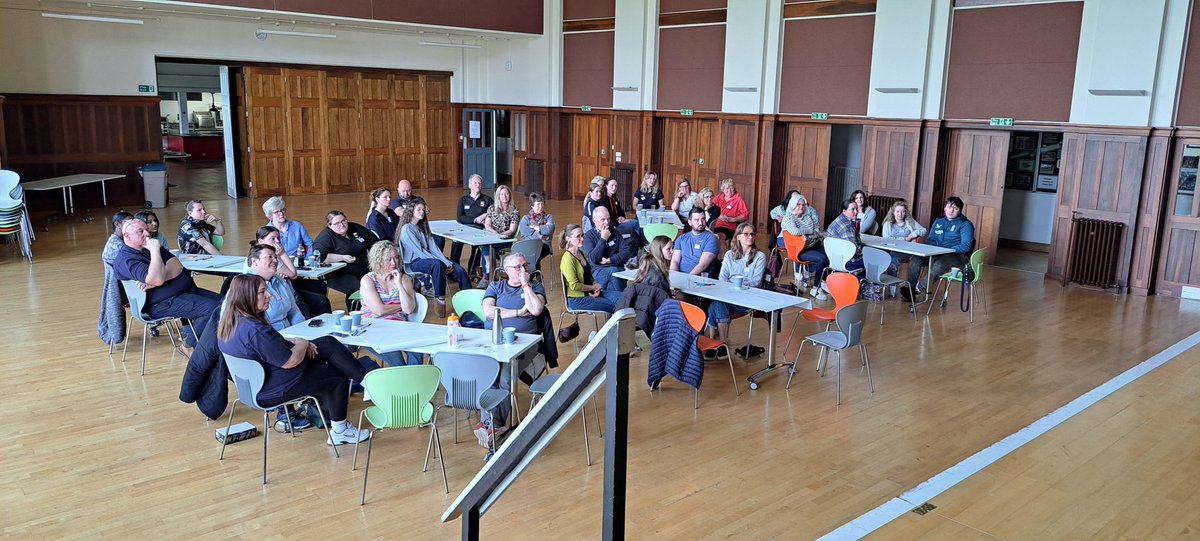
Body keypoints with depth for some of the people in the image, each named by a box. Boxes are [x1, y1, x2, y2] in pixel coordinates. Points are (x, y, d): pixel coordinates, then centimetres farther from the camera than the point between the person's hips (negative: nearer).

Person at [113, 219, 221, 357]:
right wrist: (155, 251, -22)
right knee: (211, 308, -24)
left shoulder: (149, 247, 14)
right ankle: (190, 347, -4)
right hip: (162, 304, -9)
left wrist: (154, 282, -19)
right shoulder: (125, 259, -13)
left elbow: (177, 266, -3)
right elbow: (157, 279, -30)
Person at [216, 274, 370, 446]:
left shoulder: (231, 323, 0)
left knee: (328, 344, 5)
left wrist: (294, 342, 1)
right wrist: (302, 344, -7)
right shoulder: (253, 329, -32)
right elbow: (290, 361, -26)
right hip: (270, 392, -10)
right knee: (337, 378, 5)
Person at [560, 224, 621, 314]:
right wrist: (593, 287, -8)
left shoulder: (583, 254, 12)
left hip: (591, 293, 8)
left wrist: (596, 286, -1)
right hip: (577, 300, -8)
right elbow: (574, 285, -21)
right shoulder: (568, 258, -17)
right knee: (614, 306, -14)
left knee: (620, 298, -9)